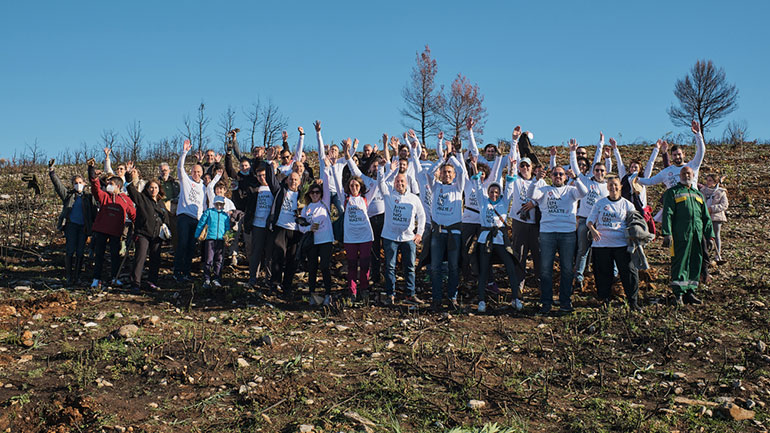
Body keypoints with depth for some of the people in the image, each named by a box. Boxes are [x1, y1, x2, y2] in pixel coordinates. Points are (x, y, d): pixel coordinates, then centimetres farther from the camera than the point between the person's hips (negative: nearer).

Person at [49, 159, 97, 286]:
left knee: (80, 251, 2)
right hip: (71, 224, -1)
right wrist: (52, 171, -10)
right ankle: (68, 276, -2)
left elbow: (94, 213, 8)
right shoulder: (68, 194, 11)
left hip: (84, 226, 1)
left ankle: (76, 275, 11)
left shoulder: (89, 197, 10)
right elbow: (58, 184, 1)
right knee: (70, 250, -7)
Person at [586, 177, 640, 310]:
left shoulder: (627, 204, 10)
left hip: (622, 243, 0)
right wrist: (593, 230, -15)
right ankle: (604, 299, 17)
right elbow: (589, 221, 7)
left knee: (629, 271, -6)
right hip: (602, 243, 0)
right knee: (604, 273, 4)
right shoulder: (599, 203, 10)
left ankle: (632, 300, 3)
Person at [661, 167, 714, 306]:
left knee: (696, 263, 5)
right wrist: (666, 233, -14)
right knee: (680, 263, -6)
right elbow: (667, 214, -4)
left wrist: (710, 235, 12)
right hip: (680, 235, -5)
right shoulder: (672, 192, 7)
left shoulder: (698, 195, 23)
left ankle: (690, 292, 13)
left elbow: (706, 217, 22)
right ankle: (679, 294, -1)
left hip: (697, 235, 5)